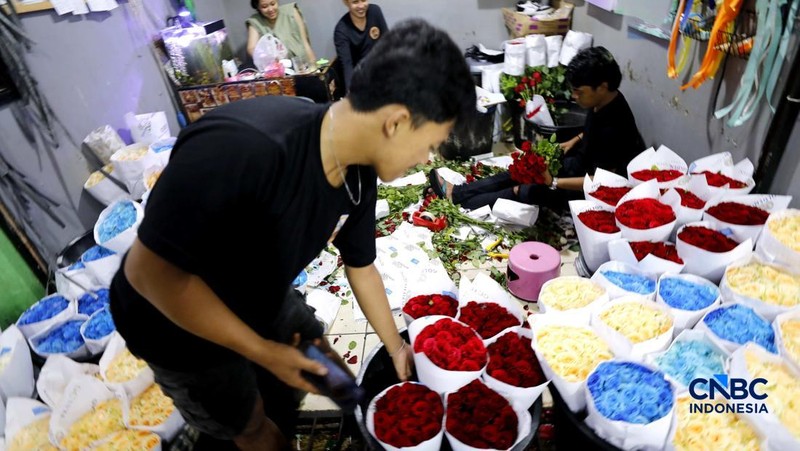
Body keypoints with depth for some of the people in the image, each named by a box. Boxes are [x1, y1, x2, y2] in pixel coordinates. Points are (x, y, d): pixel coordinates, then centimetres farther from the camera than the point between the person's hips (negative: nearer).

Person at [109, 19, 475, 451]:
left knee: (323, 368, 23)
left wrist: (396, 348, 9)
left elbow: (361, 269, -1)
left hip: (262, 303, 6)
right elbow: (150, 271, -32)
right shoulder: (240, 145, -41)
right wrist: (264, 351, -25)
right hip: (178, 325, -5)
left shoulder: (359, 179, -17)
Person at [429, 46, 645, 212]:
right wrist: (574, 141, 3)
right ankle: (458, 191, 0)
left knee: (528, 192, -16)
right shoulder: (602, 100, -6)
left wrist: (554, 182, -33)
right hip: (581, 162, 9)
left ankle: (459, 202, -7)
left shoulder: (613, 128, -33)